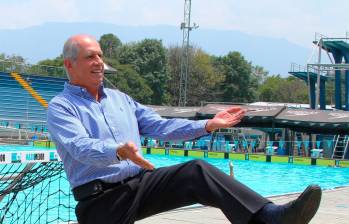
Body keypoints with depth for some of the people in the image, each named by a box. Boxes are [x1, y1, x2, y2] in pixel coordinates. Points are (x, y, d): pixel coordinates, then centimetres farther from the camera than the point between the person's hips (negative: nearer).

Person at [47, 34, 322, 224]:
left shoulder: (120, 98, 20)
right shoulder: (60, 107, -3)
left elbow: (161, 127, 15)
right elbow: (81, 148, -22)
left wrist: (208, 125, 3)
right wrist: (119, 152, -44)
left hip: (140, 182, 3)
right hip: (100, 201, -3)